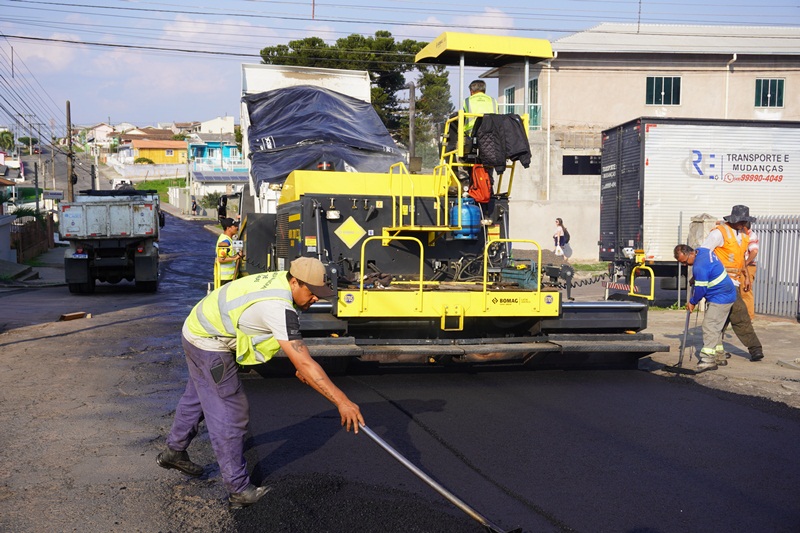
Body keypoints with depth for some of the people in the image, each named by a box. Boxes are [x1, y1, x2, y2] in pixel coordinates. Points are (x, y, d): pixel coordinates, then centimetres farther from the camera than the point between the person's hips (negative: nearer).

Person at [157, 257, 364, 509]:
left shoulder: (280, 280, -4)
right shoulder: (279, 307, -33)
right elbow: (304, 363, -36)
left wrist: (299, 366, 18)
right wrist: (342, 401, -35)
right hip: (210, 346, -10)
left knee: (197, 398, 27)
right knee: (230, 415, -3)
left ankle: (174, 452, 48)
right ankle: (239, 490, 6)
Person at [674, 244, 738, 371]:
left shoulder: (699, 267, -27)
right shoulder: (703, 251, 4)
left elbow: (701, 289, -18)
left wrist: (692, 302, -3)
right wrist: (695, 279, 15)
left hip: (720, 298, -11)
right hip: (726, 295, 11)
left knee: (709, 326, -14)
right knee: (715, 327, 16)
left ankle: (708, 360, -16)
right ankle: (719, 356, 23)